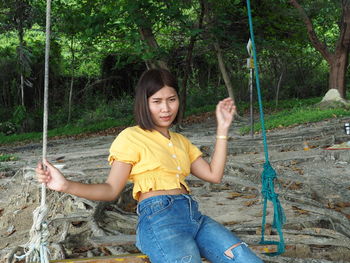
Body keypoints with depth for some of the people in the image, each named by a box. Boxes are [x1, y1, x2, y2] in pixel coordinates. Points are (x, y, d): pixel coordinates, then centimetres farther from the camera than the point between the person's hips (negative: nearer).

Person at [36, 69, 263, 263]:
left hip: (194, 216, 6)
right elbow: (111, 190, 2)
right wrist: (66, 185, -15)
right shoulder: (131, 137, 7)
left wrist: (223, 129, 17)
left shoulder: (181, 141, 27)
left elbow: (214, 175, 17)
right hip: (159, 218, -6)